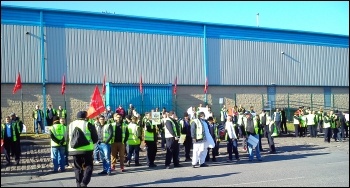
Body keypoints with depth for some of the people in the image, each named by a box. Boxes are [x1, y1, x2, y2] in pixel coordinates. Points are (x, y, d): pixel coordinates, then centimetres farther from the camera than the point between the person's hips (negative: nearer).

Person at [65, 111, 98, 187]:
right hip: (86, 150, -4)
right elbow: (95, 139, -1)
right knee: (88, 166, 4)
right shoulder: (88, 125, -3)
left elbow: (66, 138, 11)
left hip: (74, 150, 4)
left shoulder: (70, 125, 9)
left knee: (77, 168, 16)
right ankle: (84, 183, -11)